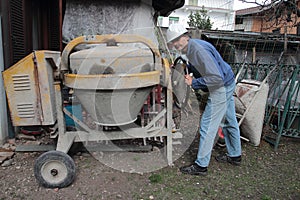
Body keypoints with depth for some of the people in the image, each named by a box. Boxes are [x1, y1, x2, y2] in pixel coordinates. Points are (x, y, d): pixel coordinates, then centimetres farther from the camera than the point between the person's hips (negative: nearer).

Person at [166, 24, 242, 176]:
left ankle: (201, 165, 6)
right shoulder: (191, 48, 6)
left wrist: (194, 83, -23)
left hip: (221, 88, -11)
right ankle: (235, 156, 36)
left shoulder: (199, 50, -26)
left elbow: (217, 78, -30)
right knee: (229, 122, 19)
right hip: (227, 84, 11)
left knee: (207, 126, -5)